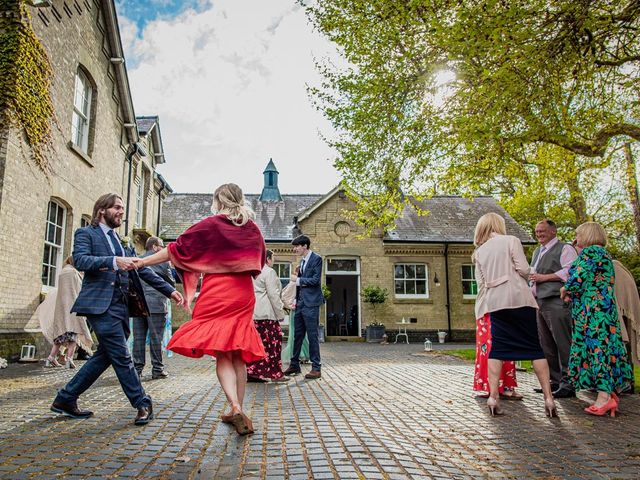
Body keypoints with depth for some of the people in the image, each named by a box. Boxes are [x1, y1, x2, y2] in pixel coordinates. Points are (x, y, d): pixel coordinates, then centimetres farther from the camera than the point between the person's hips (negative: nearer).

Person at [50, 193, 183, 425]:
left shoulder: (121, 241, 21)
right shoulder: (86, 233, 2)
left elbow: (141, 269, 18)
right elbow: (80, 260, -16)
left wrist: (169, 290, 11)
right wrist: (114, 261, -30)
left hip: (120, 306, 8)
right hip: (100, 304, -8)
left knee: (105, 356, 11)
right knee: (122, 357, -6)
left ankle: (65, 399, 25)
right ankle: (142, 403, 6)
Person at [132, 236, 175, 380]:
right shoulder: (162, 261, -4)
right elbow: (171, 283, 2)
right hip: (156, 304, -5)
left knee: (138, 337, 8)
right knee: (156, 337, 0)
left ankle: (137, 369, 11)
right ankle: (157, 369, 4)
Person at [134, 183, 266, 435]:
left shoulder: (210, 225, -3)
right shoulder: (252, 229, 8)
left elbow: (176, 249, -3)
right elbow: (259, 262, 19)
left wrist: (142, 262, 5)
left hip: (216, 295, -4)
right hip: (243, 295, 4)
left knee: (222, 355, -2)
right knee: (238, 354, 11)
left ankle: (236, 408, -19)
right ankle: (237, 411, 20)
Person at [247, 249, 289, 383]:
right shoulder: (269, 272, -8)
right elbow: (273, 294, -13)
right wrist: (280, 313, -8)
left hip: (253, 313, 9)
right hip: (266, 313, -9)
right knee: (272, 341, -2)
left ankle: (252, 372, 11)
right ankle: (275, 373, 2)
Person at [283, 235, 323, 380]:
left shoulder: (316, 259, -8)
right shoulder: (302, 261, 16)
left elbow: (316, 280, -17)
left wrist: (298, 279, -10)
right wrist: (296, 299, 13)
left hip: (311, 304, -8)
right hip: (301, 303, 8)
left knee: (312, 335, -4)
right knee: (297, 335, 13)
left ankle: (316, 368, 4)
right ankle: (294, 365, 23)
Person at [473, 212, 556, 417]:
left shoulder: (479, 251, 13)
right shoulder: (511, 240, 1)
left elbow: (481, 282, 10)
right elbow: (524, 269, -7)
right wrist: (523, 280, 13)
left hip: (494, 302, 4)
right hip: (518, 298, -3)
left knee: (497, 349, 6)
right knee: (535, 348, 4)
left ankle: (493, 397, -2)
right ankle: (548, 398, 2)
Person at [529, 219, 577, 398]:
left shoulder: (564, 249, -2)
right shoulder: (537, 252, 24)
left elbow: (570, 272, -14)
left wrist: (544, 277, -12)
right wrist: (532, 295, 19)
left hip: (557, 302, -9)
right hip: (540, 303, 9)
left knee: (563, 343, -8)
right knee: (546, 345, 11)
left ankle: (567, 384, -2)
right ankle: (555, 381, 20)